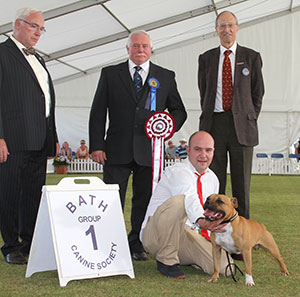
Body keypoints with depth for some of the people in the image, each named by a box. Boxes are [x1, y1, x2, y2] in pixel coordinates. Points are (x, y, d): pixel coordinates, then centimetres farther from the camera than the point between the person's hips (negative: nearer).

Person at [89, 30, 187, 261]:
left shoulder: (166, 77, 11)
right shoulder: (110, 74, 8)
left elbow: (179, 110, 16)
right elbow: (98, 112, 5)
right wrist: (96, 145, -3)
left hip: (149, 150, 1)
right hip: (117, 151, -1)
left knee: (145, 199, 7)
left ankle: (137, 245, 20)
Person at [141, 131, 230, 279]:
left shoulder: (212, 179, 11)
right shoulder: (177, 172, -16)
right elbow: (189, 198, -38)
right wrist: (201, 221, -56)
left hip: (186, 233, 7)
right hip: (155, 233, -7)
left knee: (222, 266, -14)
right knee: (178, 201, -36)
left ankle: (181, 257, 15)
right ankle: (166, 260, -19)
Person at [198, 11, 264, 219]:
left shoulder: (252, 57, 7)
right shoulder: (206, 59, 11)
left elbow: (258, 92, 11)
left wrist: (250, 119, 4)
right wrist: (208, 119, 8)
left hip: (242, 125, -1)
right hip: (214, 124, 1)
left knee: (242, 182, 2)